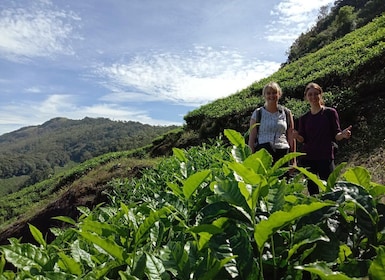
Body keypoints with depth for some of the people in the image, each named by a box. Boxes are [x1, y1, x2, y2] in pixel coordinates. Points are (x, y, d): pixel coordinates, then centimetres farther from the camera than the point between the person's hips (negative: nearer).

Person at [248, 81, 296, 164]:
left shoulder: (286, 113, 11)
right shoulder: (257, 113, 7)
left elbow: (291, 138, 11)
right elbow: (252, 137, 4)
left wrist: (293, 161, 7)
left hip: (282, 154, 1)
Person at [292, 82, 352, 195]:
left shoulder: (330, 112, 2)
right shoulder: (304, 118, 9)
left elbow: (336, 136, 1)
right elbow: (303, 139, 4)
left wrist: (343, 134, -21)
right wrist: (297, 136, -18)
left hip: (326, 157, -2)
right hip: (307, 158, 3)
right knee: (312, 191, 6)